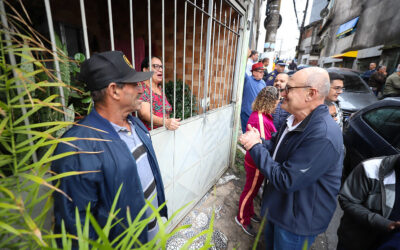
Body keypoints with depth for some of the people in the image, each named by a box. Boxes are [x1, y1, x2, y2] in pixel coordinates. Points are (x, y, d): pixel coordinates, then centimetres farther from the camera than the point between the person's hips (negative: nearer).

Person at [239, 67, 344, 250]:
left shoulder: (323, 136, -34)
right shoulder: (295, 121, -4)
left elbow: (285, 181, -33)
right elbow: (276, 144, 8)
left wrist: (255, 146, -26)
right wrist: (258, 142, -16)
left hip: (299, 220, -8)